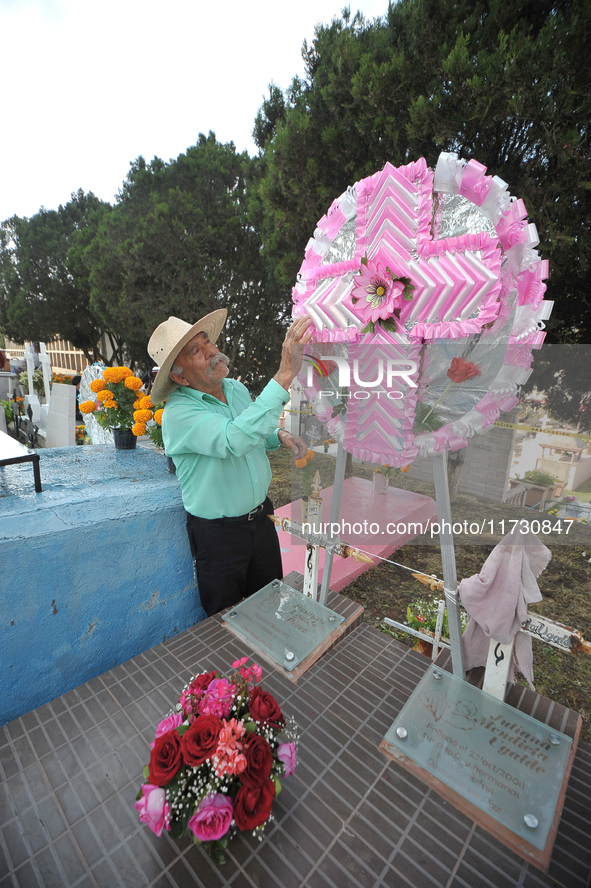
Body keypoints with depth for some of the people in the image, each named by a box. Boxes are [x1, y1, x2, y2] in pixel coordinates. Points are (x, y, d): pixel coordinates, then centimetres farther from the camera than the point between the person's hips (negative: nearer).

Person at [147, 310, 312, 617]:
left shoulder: (238, 389, -1)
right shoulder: (178, 413, -24)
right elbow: (237, 440, -42)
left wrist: (279, 436, -6)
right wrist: (285, 375, -45)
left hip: (261, 515, 6)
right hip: (218, 532, -6)